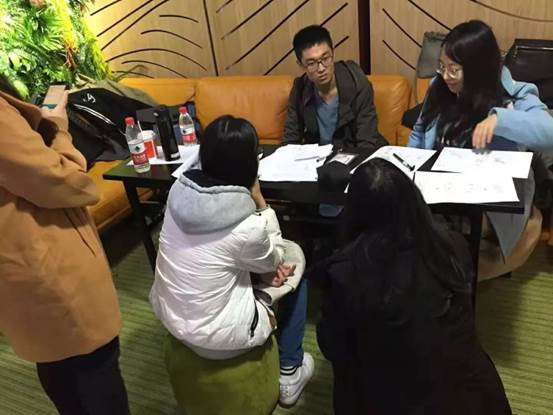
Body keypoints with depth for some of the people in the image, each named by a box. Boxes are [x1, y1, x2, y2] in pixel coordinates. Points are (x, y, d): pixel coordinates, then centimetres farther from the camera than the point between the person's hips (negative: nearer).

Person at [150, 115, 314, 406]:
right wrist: (260, 202, -11)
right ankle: (290, 373, 28)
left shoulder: (179, 190, -11)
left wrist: (265, 267, 0)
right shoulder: (248, 227, -28)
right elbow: (275, 262, -5)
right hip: (215, 339, -5)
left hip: (167, 314, 6)